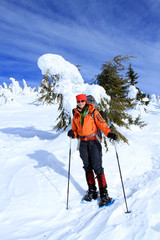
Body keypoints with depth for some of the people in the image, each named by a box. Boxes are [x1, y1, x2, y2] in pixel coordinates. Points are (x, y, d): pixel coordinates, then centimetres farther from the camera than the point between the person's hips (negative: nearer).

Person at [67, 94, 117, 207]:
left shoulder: (93, 112, -2)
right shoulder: (76, 115, 11)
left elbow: (102, 124, -10)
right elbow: (76, 131, 14)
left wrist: (109, 133, -27)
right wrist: (72, 134, -9)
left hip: (94, 142, -4)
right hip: (83, 143, 5)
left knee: (97, 167, -9)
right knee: (87, 167, 10)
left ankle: (104, 193, 1)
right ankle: (92, 191, 23)